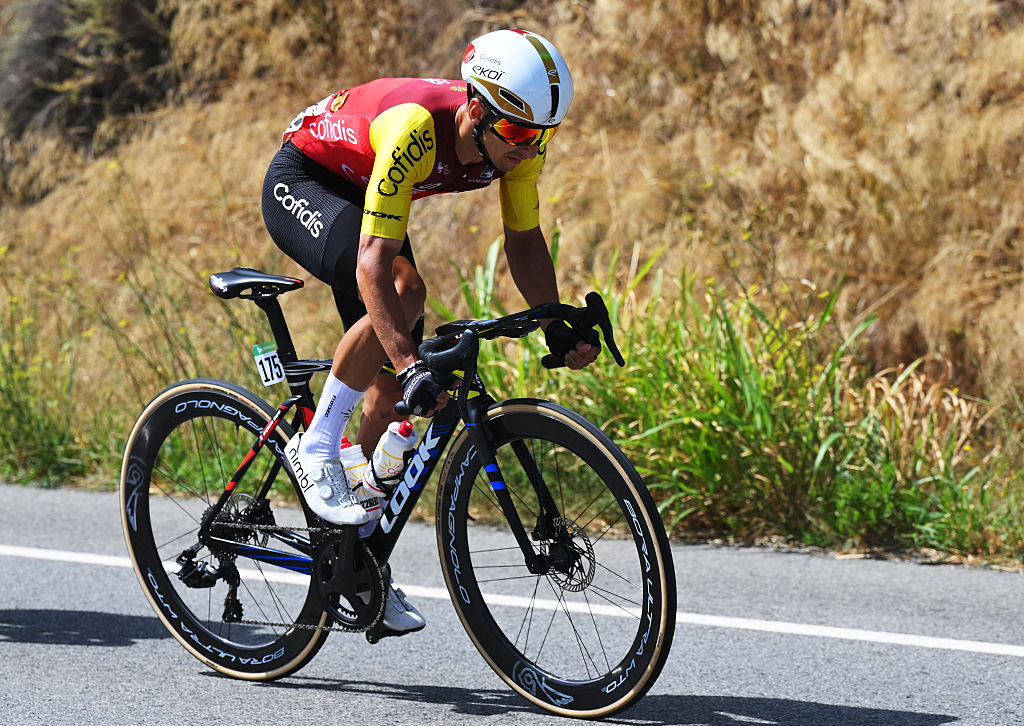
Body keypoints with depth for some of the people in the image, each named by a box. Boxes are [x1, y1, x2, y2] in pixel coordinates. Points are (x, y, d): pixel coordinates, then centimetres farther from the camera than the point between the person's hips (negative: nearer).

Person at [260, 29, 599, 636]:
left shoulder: (518, 138, -20)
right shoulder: (415, 129, -41)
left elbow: (525, 240, -6)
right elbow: (374, 262, -43)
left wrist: (557, 328, -18)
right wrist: (411, 364, -51)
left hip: (359, 194, 7)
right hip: (301, 184, -7)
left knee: (394, 388, 0)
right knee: (403, 292, -34)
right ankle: (316, 448, -16)